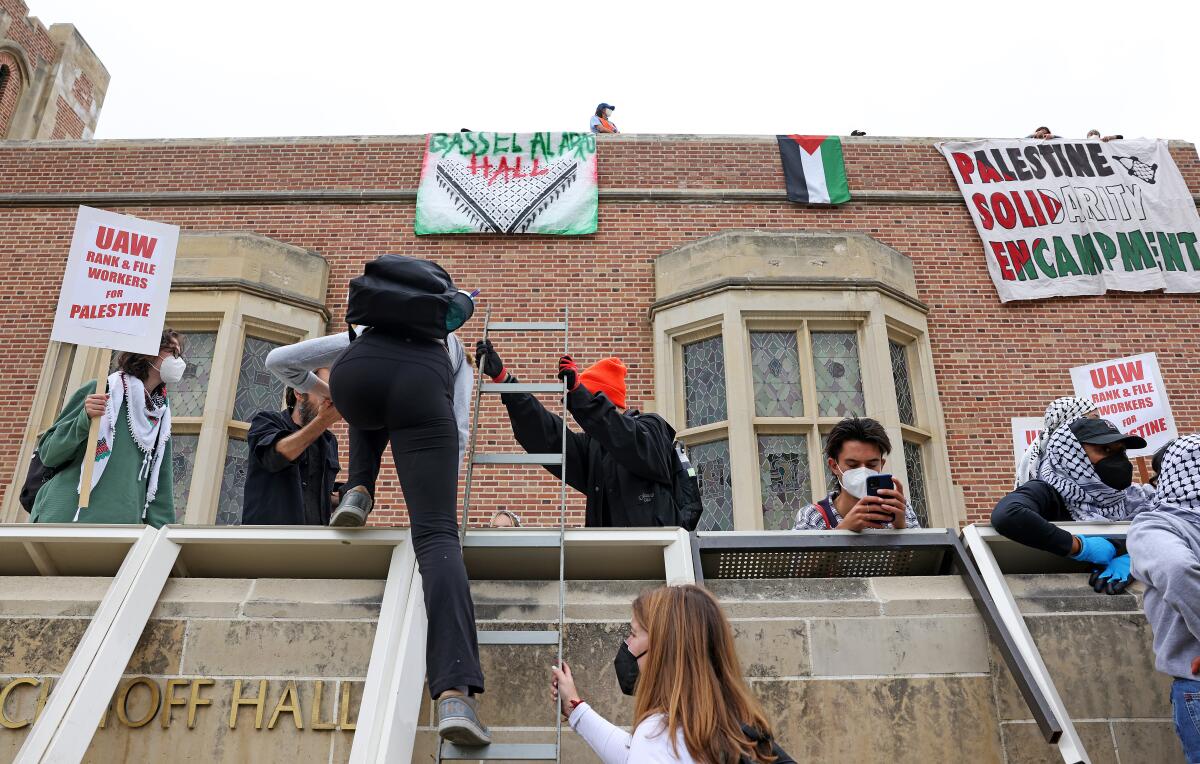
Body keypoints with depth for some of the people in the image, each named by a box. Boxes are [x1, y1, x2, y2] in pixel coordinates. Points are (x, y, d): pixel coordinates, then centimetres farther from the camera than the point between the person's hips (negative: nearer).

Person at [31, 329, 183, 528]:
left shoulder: (161, 418, 13)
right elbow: (48, 453, 0)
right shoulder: (101, 390, -2)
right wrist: (85, 420, -16)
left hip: (124, 524, 5)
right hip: (67, 517, -4)